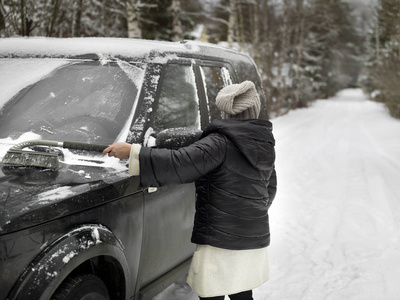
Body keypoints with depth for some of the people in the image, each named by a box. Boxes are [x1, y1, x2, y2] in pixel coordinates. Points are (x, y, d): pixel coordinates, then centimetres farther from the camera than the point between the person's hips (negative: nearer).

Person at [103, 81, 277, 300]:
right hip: (255, 240, 8)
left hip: (221, 240, -8)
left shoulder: (222, 142, -16)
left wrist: (132, 152, -23)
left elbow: (181, 163, -25)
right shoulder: (265, 144, 9)